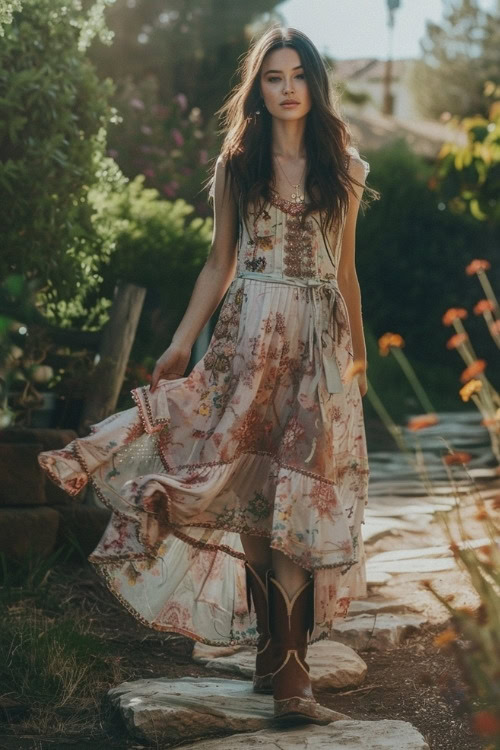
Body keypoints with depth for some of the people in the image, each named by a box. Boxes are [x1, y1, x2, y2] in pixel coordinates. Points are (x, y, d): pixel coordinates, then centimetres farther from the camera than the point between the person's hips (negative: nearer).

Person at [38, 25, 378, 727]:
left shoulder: (343, 168, 9)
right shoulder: (236, 166, 7)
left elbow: (345, 268, 13)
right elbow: (219, 262, 10)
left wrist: (359, 351, 15)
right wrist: (181, 343, 4)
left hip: (319, 341, 1)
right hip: (249, 338, -1)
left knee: (301, 493, -3)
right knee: (252, 486, -6)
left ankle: (283, 663, 0)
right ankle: (285, 664, 0)